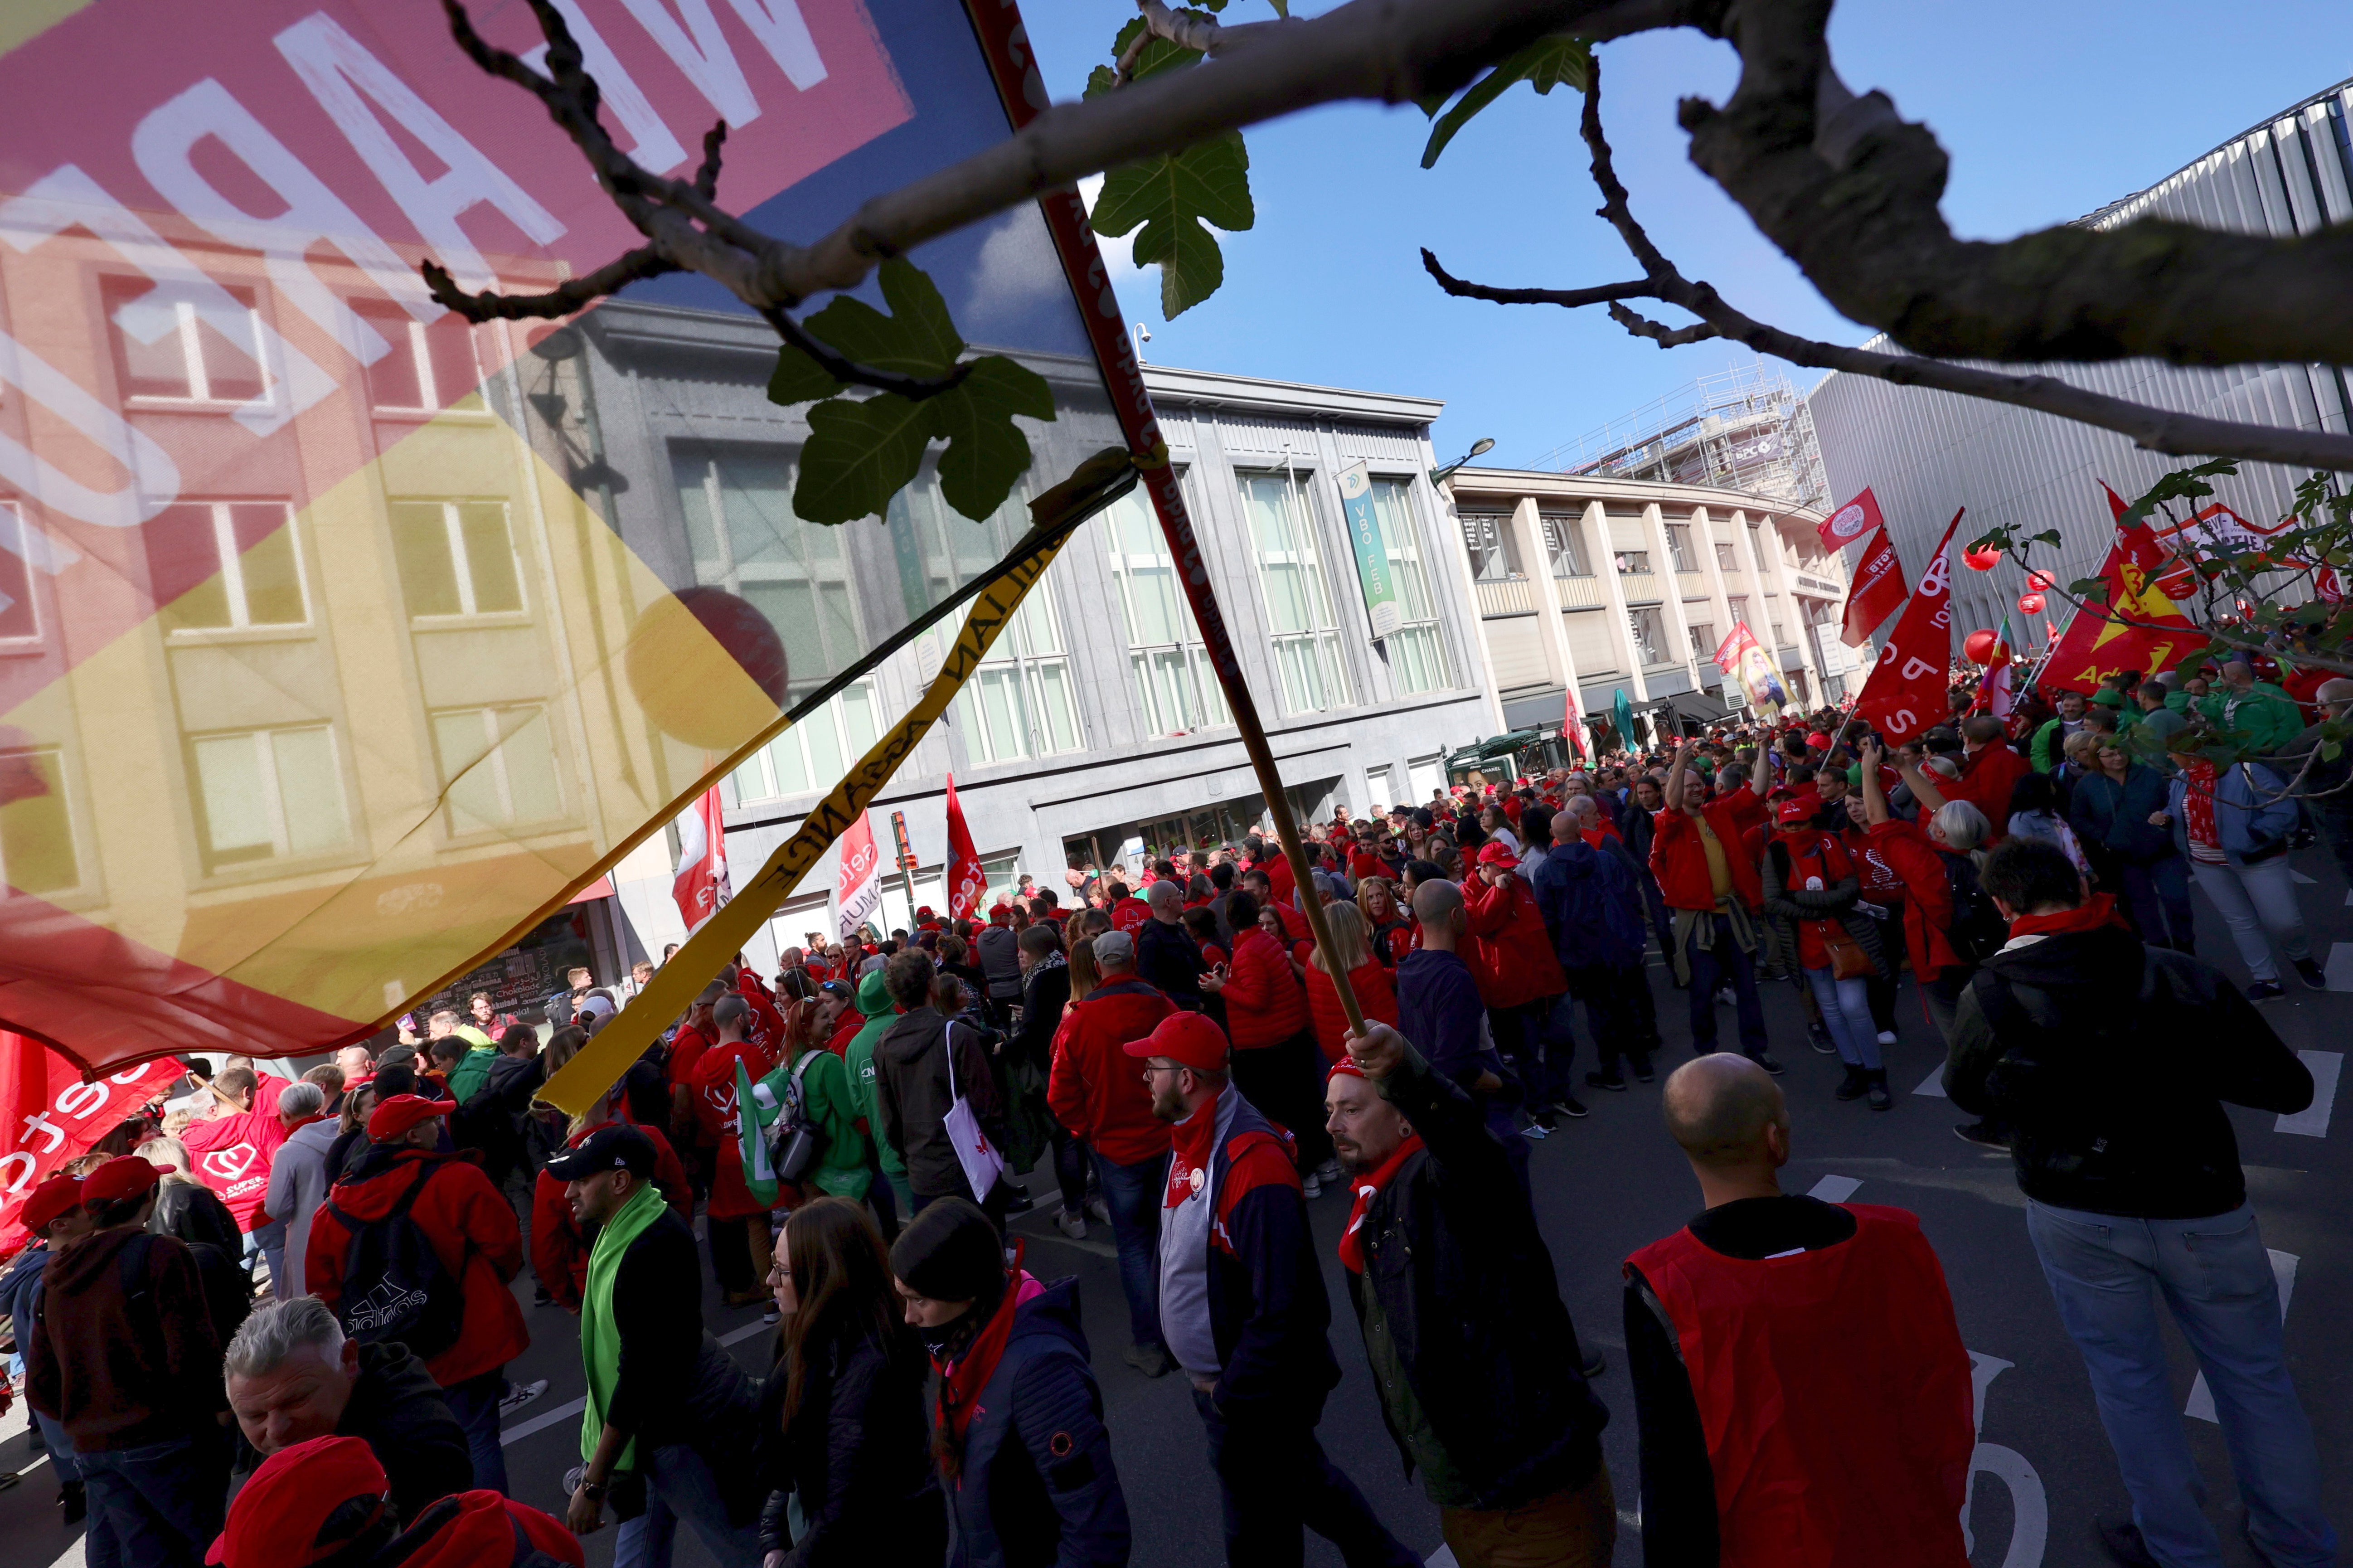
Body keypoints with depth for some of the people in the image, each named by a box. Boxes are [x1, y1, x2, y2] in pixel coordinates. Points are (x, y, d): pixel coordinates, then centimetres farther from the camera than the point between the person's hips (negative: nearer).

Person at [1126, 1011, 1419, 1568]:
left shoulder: (1251, 1164, -30)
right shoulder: (1190, 1141, -1)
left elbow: (1280, 1307, -30)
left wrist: (1232, 1392, -20)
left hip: (1256, 1396, -9)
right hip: (1215, 1380, 9)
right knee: (1302, 1482, 27)